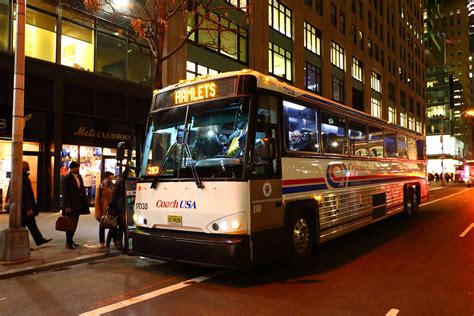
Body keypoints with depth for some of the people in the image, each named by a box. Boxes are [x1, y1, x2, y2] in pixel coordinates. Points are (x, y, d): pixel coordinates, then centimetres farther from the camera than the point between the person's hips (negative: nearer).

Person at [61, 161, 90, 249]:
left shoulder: (79, 177, 13)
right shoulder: (66, 178, -10)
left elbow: (82, 190, 15)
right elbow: (64, 193, -14)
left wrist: (85, 202, 7)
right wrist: (67, 206, -18)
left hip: (78, 205, 7)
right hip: (70, 205, -7)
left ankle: (70, 240, 24)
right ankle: (68, 243, 6)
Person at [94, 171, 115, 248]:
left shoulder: (113, 186, 4)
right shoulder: (101, 187, -6)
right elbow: (97, 200, -6)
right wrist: (98, 212, -11)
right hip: (103, 210, -3)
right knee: (102, 226, 11)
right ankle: (102, 242, 21)